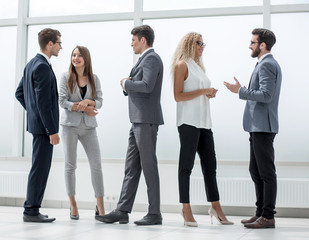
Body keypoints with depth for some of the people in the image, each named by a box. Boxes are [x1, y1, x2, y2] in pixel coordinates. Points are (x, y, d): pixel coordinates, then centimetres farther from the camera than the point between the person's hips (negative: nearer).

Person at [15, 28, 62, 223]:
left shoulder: (32, 64, 14)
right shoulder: (42, 67, -16)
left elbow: (19, 93, 21)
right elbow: (43, 101, -21)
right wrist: (52, 131, -20)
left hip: (37, 122, 10)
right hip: (43, 126, -10)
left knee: (39, 168, 15)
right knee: (40, 168, -4)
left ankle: (31, 208, 22)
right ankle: (31, 211, 2)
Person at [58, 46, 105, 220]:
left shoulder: (94, 79, 9)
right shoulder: (66, 77, 3)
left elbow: (100, 101, 2)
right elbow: (62, 101, -5)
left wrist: (87, 101, -18)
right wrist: (83, 108, -13)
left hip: (89, 127, 2)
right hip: (70, 125, -1)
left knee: (96, 165, -3)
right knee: (70, 165, 2)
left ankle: (100, 207, 1)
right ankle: (73, 205, 12)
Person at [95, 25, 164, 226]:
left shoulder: (152, 58, -9)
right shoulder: (145, 59, 22)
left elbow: (147, 85, -23)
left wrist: (127, 83, -8)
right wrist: (128, 85, 2)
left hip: (146, 120, -10)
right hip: (138, 120, 10)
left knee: (148, 166, -4)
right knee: (131, 167, 8)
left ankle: (155, 213, 4)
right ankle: (122, 211, 12)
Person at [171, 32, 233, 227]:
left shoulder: (199, 66, 22)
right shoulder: (182, 65, -3)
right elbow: (178, 96, -11)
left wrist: (210, 93, 7)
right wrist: (203, 91, -12)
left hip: (204, 122, 8)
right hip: (188, 121, -8)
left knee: (210, 164, 9)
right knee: (186, 165, -3)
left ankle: (216, 207, 16)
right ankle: (186, 210, 1)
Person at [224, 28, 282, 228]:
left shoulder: (267, 65, -13)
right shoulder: (268, 64, 20)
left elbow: (266, 95, -22)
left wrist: (241, 91, -16)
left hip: (263, 127, -11)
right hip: (258, 127, 11)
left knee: (267, 172, -6)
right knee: (256, 171, 14)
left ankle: (268, 216, -1)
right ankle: (261, 212, 21)